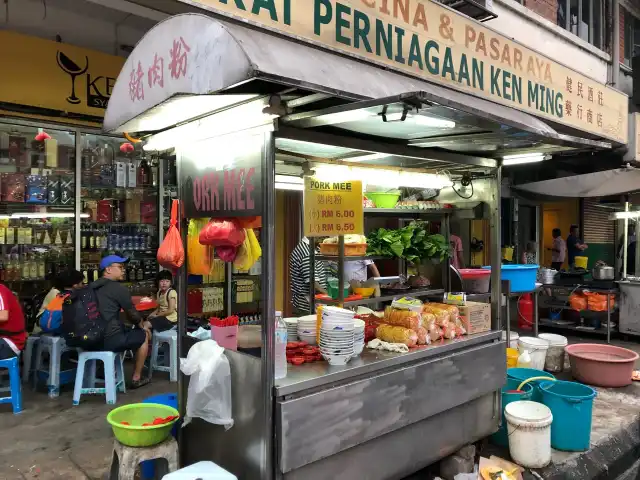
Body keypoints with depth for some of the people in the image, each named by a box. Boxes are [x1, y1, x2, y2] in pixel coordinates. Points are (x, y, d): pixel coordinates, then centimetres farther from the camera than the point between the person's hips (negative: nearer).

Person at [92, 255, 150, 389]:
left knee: (127, 330, 31)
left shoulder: (93, 287, 13)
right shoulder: (119, 288, -10)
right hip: (110, 339, -7)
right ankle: (136, 378, 20)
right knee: (144, 335, 15)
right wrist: (142, 325, 21)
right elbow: (132, 314, -1)